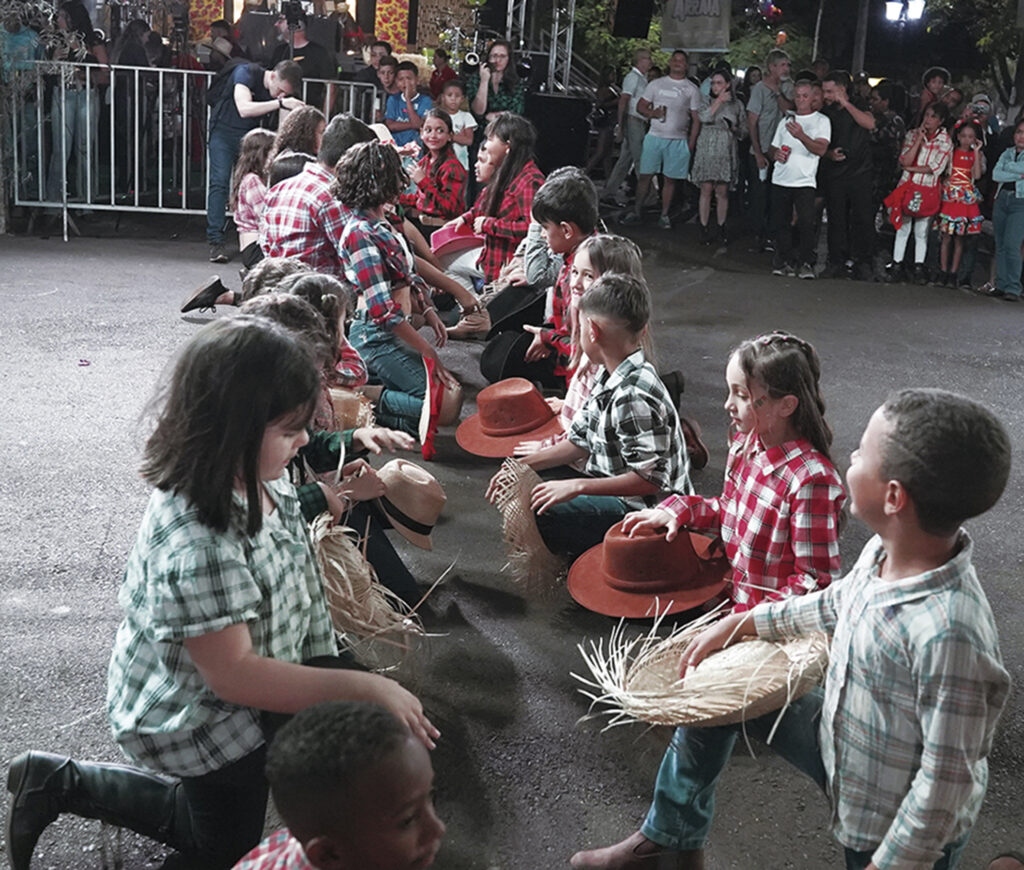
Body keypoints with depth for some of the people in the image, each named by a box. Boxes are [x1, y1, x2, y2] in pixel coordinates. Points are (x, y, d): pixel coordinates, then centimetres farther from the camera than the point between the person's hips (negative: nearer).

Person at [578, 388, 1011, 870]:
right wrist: (739, 624, 11)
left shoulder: (951, 635, -38)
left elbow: (946, 785, -29)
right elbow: (837, 604, 9)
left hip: (901, 829, -8)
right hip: (836, 739, 8)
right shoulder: (885, 549, -13)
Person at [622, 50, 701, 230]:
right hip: (654, 136, 1)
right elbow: (640, 106, 10)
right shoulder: (656, 84, 10)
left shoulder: (692, 89, 6)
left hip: (678, 140, -1)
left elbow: (696, 119, 5)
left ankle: (664, 215, 10)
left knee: (670, 179, 2)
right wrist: (652, 113, -12)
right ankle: (636, 211, 9)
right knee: (645, 175, 0)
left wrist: (691, 144, -3)